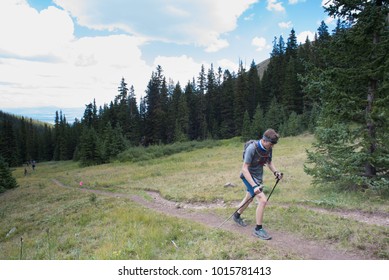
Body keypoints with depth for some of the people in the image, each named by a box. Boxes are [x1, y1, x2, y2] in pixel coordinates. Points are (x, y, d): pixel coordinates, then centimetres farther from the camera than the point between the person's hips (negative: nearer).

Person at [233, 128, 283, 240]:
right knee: (263, 200, -18)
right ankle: (258, 229, -3)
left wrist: (275, 172, -8)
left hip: (258, 176, 8)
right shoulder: (252, 148, -29)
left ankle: (237, 216, 51)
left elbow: (269, 162, 11)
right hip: (249, 176, -8)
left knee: (249, 198, 25)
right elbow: (244, 169, -29)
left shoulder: (268, 148, -8)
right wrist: (254, 186, -35)